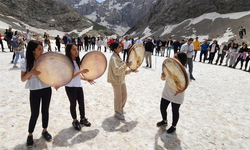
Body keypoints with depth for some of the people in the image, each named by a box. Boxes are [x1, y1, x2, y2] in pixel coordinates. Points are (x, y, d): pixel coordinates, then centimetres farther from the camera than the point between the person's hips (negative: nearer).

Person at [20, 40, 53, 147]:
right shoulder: (25, 62, -7)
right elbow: (23, 79, -6)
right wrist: (30, 72, -25)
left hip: (47, 89, 3)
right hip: (34, 91, -2)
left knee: (45, 111, 14)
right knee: (35, 114, 3)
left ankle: (45, 131, 34)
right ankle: (30, 135, 27)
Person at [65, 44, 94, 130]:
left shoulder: (76, 61, 8)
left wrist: (87, 79, 7)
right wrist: (80, 71, -31)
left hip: (79, 86, 6)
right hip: (70, 87, -6)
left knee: (81, 103, 12)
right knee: (73, 104, 9)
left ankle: (83, 119, 31)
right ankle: (75, 121, 28)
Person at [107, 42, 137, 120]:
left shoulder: (118, 57, 11)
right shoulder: (113, 58, -18)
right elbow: (116, 71, -27)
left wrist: (130, 70, 6)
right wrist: (126, 65, -29)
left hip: (122, 80, 9)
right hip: (116, 80, -9)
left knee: (124, 95, 17)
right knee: (118, 97, 4)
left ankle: (121, 108, 39)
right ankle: (118, 113, 24)